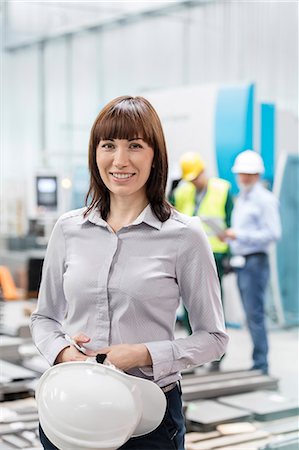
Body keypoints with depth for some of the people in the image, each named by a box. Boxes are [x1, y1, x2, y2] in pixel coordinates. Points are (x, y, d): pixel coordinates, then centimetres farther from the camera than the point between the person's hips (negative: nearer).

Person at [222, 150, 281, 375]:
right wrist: (228, 236, 5)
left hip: (255, 261, -8)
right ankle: (259, 361, 16)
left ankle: (261, 363, -3)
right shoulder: (240, 198, 19)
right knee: (251, 314, 10)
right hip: (241, 261, 8)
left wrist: (239, 236, -17)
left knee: (255, 313, -8)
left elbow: (273, 233, -15)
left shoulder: (265, 199, -7)